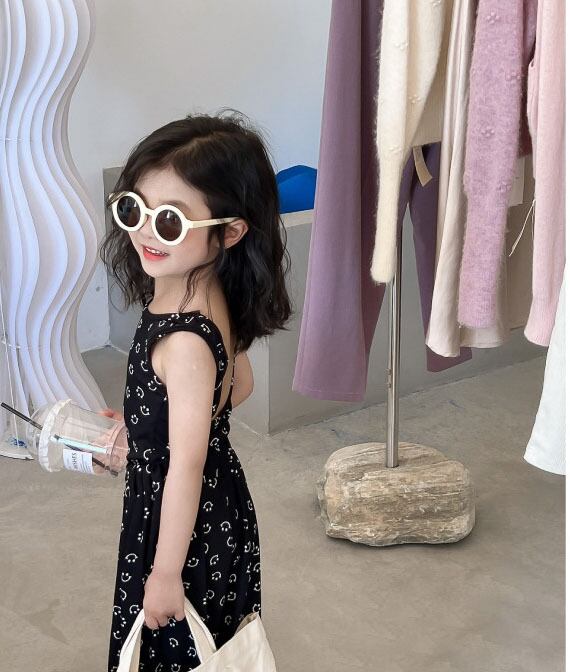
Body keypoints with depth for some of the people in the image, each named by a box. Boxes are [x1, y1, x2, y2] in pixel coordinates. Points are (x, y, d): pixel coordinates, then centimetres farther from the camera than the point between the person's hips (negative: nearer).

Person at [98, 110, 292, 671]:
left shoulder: (186, 340, -32)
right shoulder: (207, 300, -5)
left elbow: (187, 465, -26)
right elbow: (239, 386, 11)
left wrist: (166, 573, -18)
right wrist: (143, 418, 13)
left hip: (190, 524, -8)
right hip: (218, 506, 8)